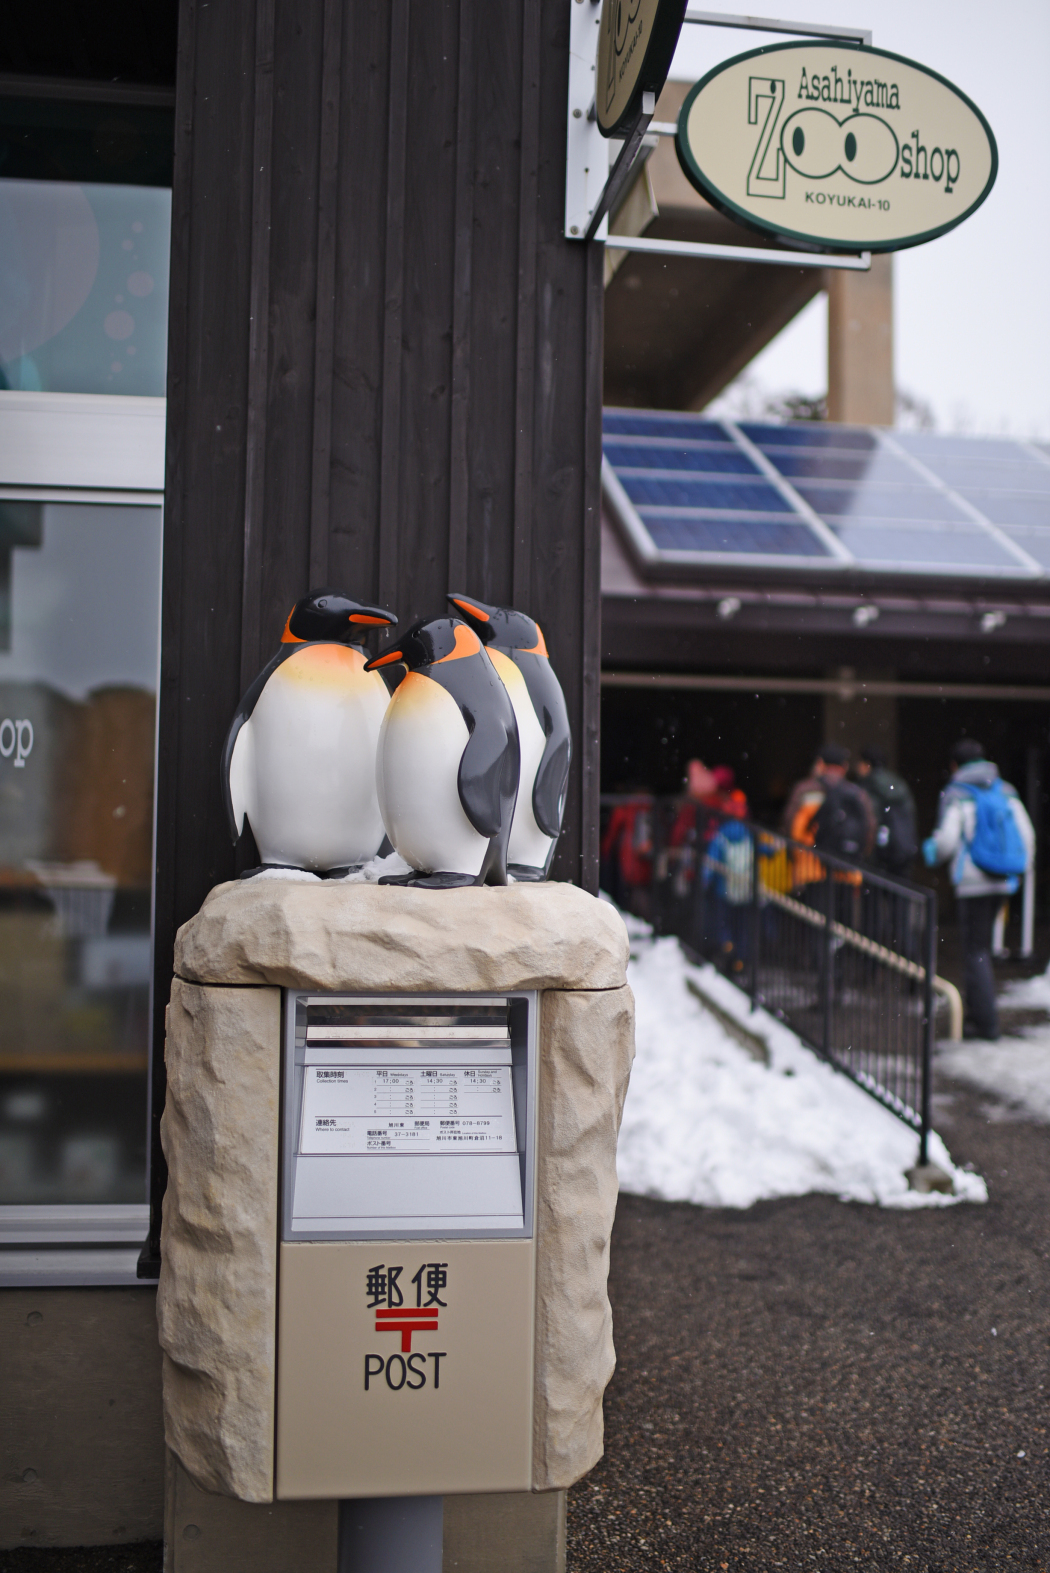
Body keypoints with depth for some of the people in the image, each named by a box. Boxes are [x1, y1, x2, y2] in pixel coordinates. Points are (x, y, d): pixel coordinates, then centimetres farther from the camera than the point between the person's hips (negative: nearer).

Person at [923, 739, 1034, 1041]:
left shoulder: (956, 794, -7)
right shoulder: (1006, 791, 8)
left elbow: (947, 839, -14)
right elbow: (1026, 833, 7)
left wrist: (931, 852, 7)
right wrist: (1021, 866, 21)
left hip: (972, 882, -6)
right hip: (1002, 881, 6)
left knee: (975, 951, -1)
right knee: (981, 947, 18)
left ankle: (986, 1022, -2)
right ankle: (975, 1011, 23)